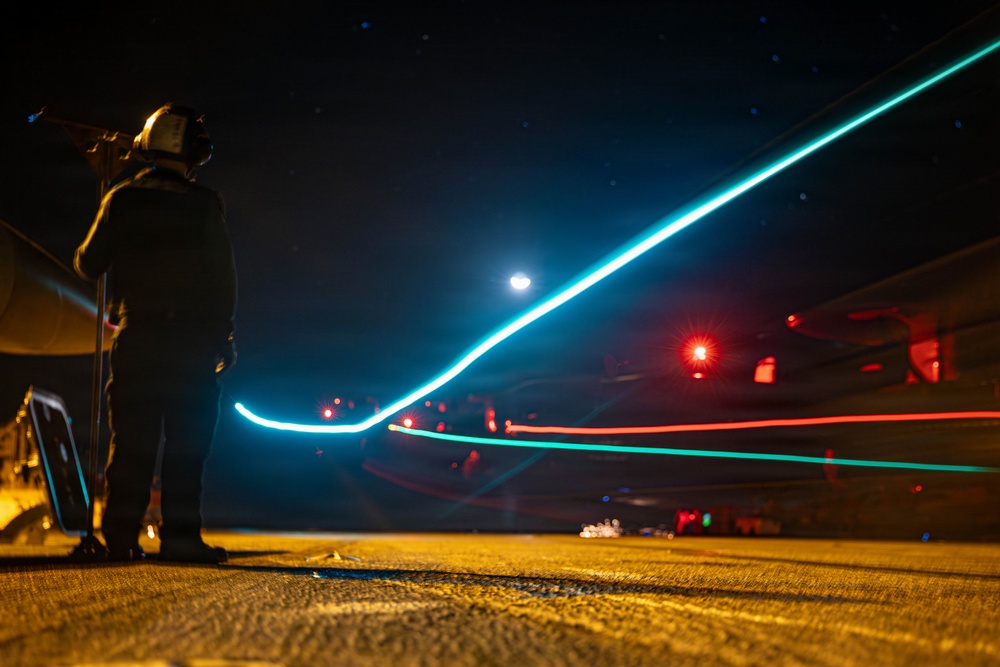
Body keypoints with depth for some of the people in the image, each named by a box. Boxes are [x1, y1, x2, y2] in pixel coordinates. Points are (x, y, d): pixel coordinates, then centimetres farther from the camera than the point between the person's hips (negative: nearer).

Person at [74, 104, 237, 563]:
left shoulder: (120, 201, 3)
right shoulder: (204, 205, -3)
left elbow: (89, 266, 8)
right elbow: (222, 276, -4)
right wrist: (224, 335, 4)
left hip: (136, 336, 2)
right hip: (192, 339, -2)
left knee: (132, 442, 6)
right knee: (185, 443, 2)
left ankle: (120, 536, 5)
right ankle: (179, 535, 0)